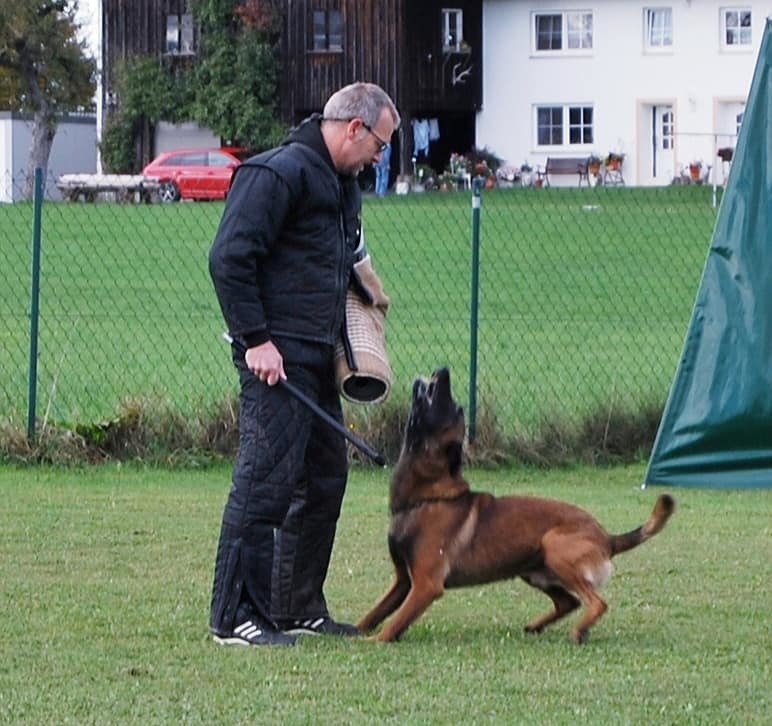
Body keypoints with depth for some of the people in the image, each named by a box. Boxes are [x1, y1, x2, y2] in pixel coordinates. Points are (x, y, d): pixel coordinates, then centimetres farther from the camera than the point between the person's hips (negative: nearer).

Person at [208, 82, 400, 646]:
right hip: (277, 356, -10)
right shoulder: (279, 174, -12)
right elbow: (229, 259, -18)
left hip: (318, 358, 10)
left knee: (324, 480, 13)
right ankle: (235, 616, -9)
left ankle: (298, 607, 22)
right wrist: (255, 340, -20)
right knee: (265, 482, -11)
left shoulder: (342, 185, 19)